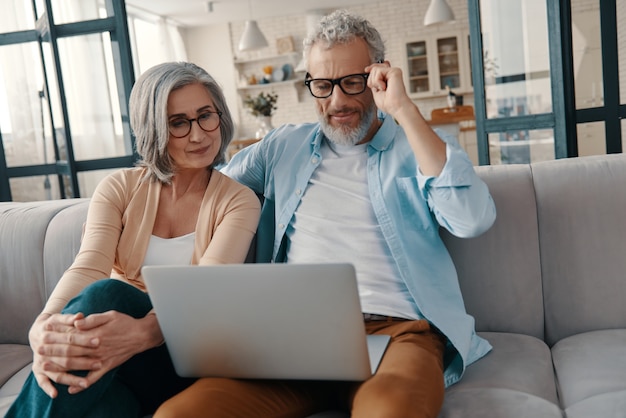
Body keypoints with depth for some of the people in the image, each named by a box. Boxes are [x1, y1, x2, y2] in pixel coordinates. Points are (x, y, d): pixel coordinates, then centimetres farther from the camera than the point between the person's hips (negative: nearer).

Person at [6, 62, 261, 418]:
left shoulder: (239, 201, 0)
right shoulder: (119, 188, 6)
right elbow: (87, 268, -12)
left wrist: (142, 331, -40)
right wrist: (44, 327, -36)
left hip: (183, 358, -1)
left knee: (105, 294, -32)